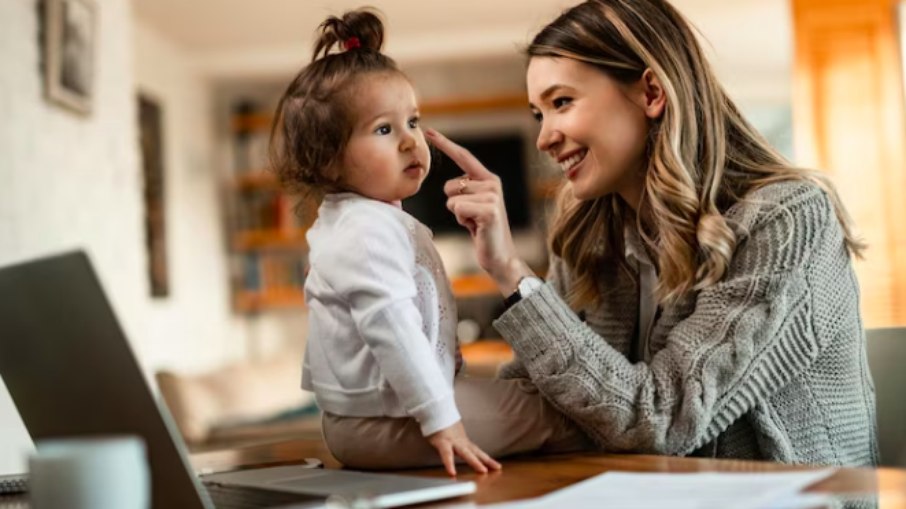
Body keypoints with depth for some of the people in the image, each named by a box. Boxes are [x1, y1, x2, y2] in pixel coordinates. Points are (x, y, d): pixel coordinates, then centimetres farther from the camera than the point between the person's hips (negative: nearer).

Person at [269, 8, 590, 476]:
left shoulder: (341, 222, 14)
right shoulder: (372, 231, -23)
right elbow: (392, 330, -31)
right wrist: (440, 419, -30)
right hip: (383, 420, -11)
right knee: (561, 414, -6)